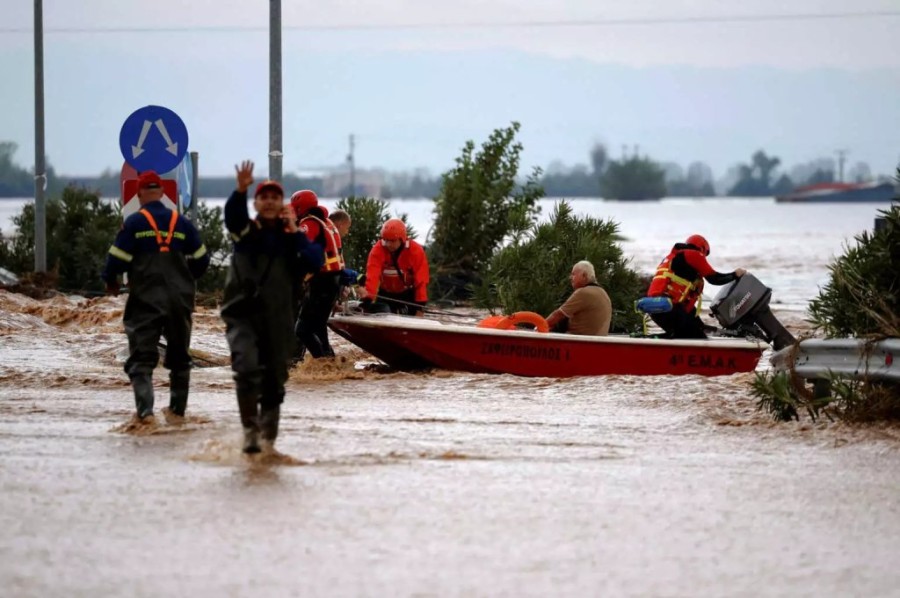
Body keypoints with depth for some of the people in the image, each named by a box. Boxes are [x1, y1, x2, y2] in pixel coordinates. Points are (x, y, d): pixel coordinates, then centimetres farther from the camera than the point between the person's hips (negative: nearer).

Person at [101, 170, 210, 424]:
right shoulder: (182, 223, 6)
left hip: (146, 300, -3)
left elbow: (118, 259, -8)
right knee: (179, 356, 18)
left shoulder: (133, 223, -7)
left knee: (141, 358, -3)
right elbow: (201, 260, 10)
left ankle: (145, 410, -20)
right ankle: (177, 410, 23)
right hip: (180, 301, 3)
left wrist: (110, 281, 12)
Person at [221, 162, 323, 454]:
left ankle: (268, 438, 25)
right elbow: (232, 214, -21)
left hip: (279, 320, 2)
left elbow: (315, 262, -8)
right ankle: (250, 430, -19)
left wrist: (295, 233, -13)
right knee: (247, 368, -25)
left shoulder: (292, 238, 8)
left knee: (274, 381, 9)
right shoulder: (246, 231, 3)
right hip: (242, 316, -2)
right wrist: (240, 190, -40)